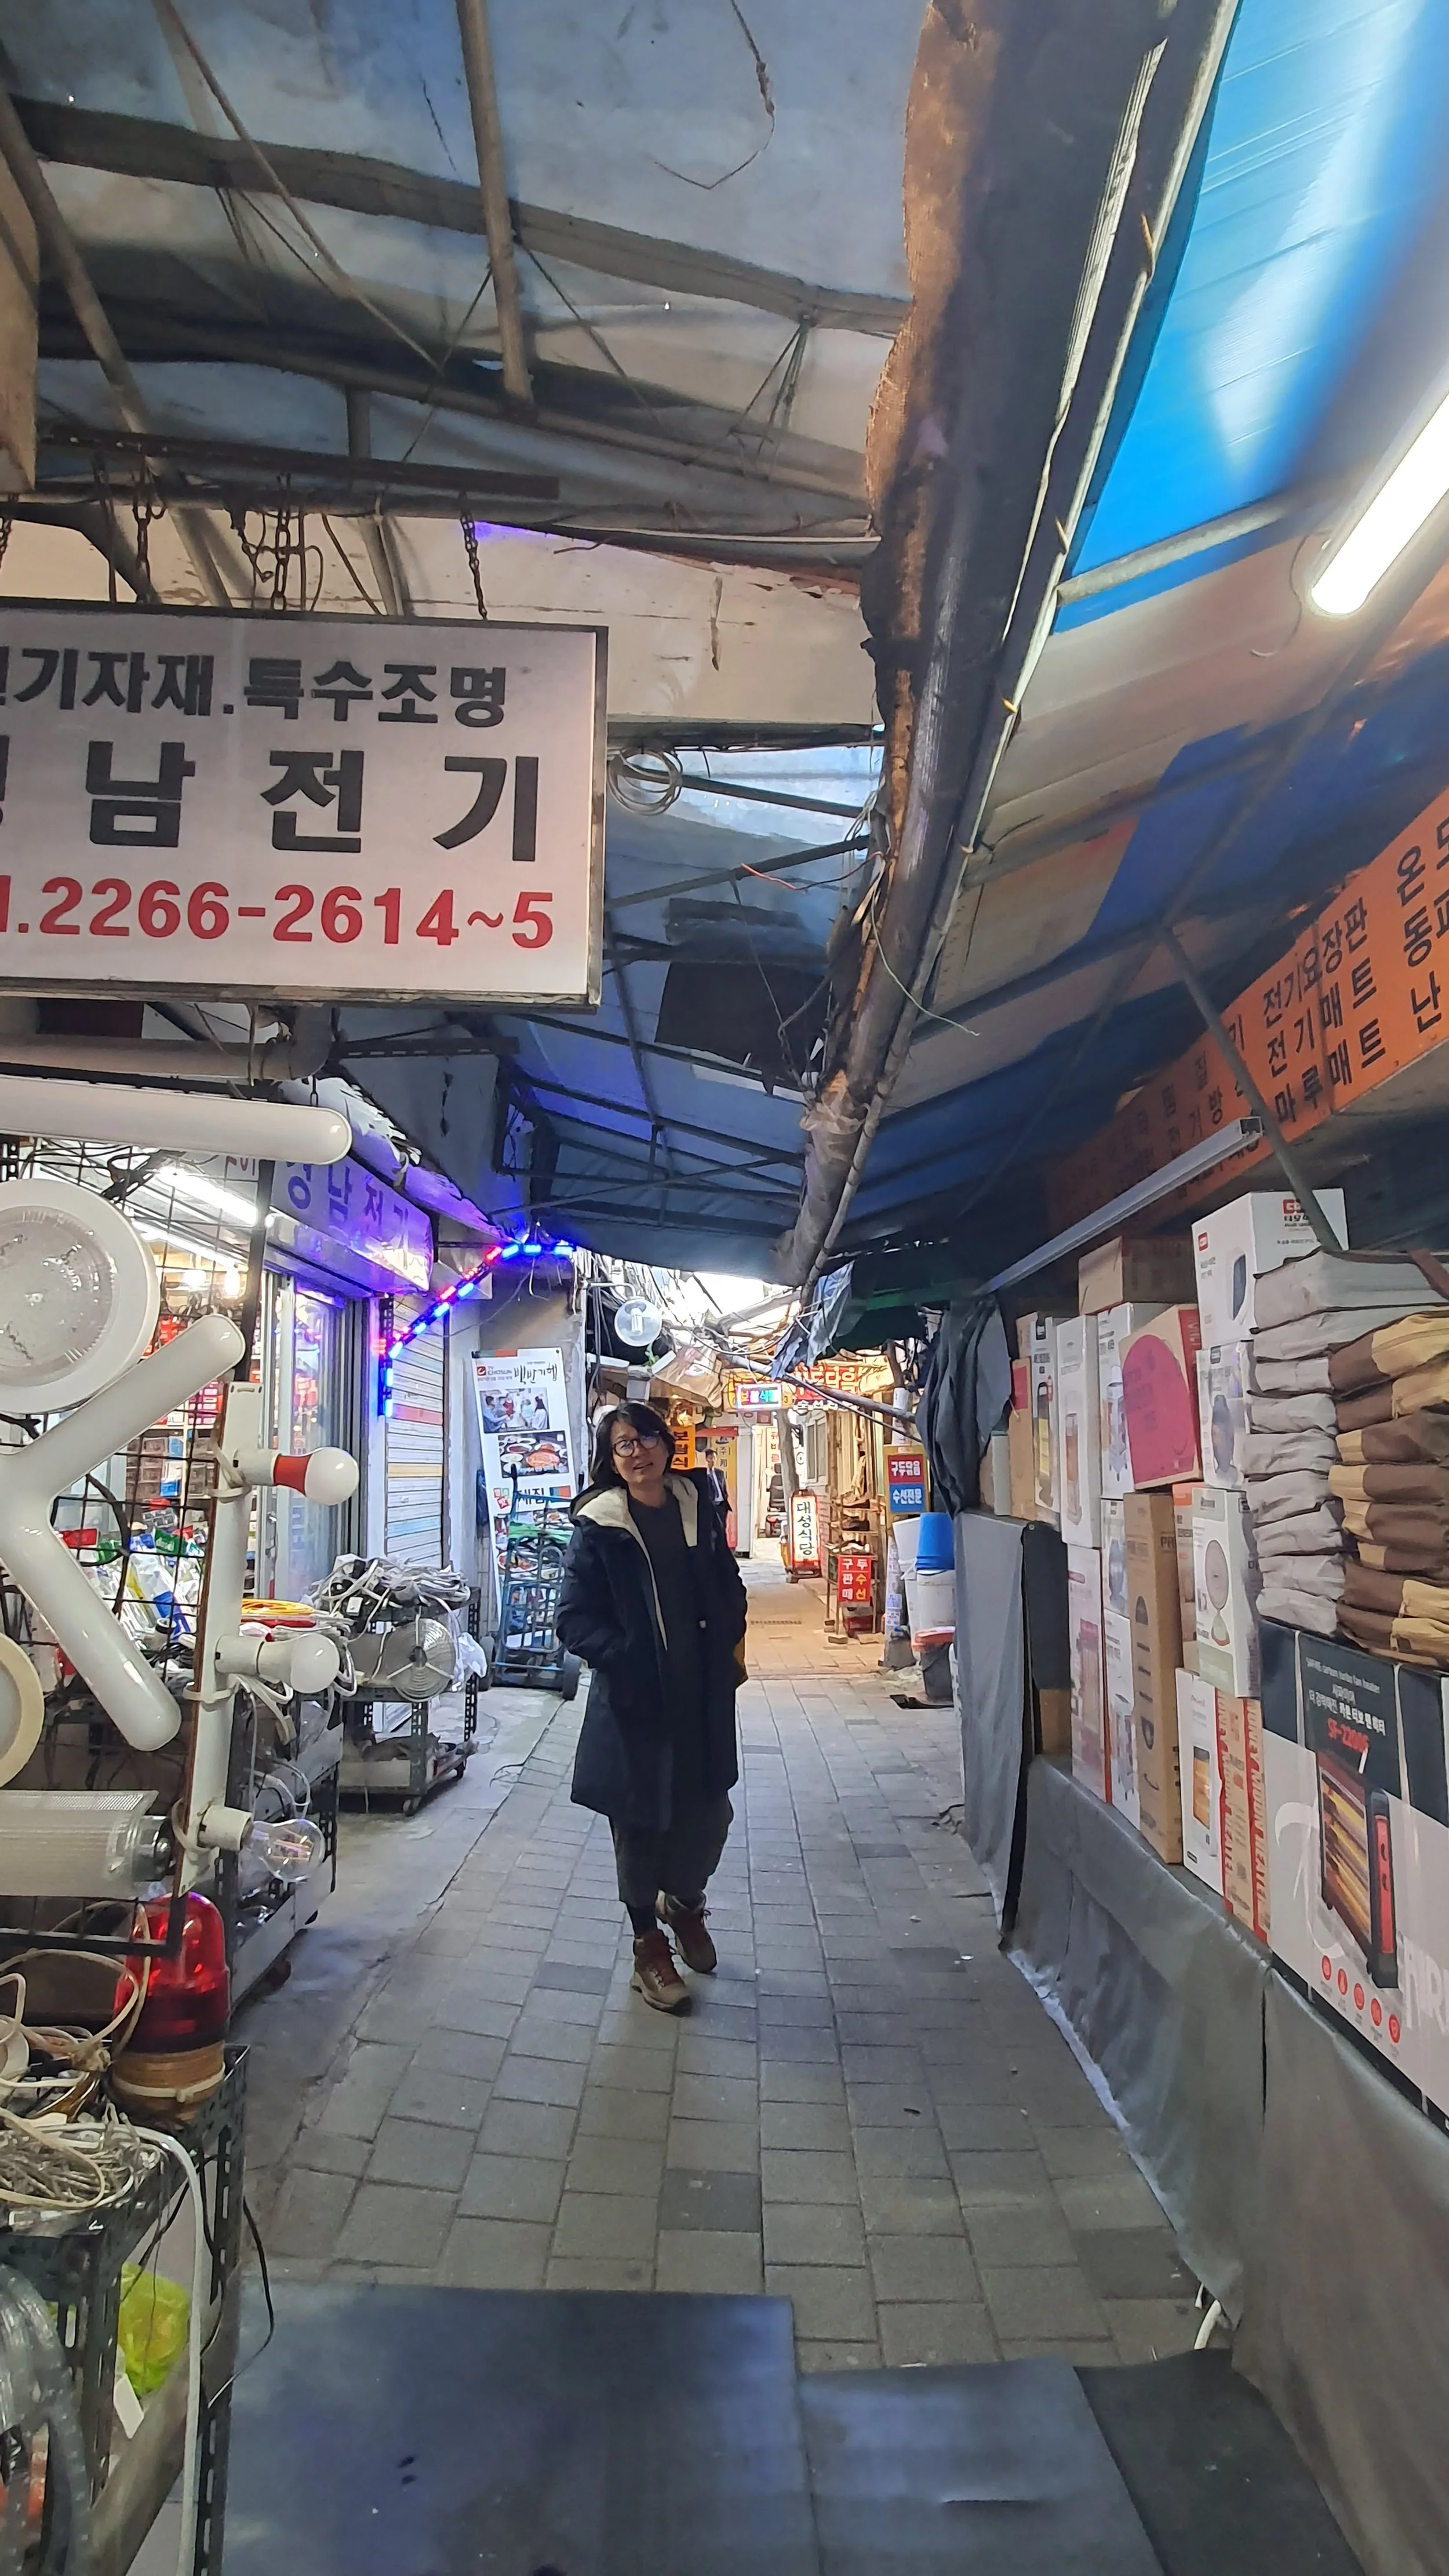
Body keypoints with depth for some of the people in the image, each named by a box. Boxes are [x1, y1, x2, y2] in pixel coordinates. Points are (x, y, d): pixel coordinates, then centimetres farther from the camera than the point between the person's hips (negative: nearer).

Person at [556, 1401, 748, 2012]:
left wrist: (729, 1645, 2)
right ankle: (649, 1945, 30)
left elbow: (729, 1586, 15)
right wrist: (624, 1657, -22)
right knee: (640, 1822, 8)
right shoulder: (598, 1526, -8)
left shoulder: (698, 1508, 4)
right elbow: (574, 1618, -9)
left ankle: (683, 1901, 41)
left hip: (702, 1693, 4)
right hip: (632, 1698, -3)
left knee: (710, 1812, 10)